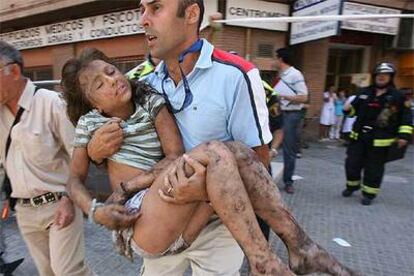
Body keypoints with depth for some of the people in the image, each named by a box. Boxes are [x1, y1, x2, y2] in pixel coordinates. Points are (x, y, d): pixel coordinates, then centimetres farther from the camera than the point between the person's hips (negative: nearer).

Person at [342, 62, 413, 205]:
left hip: (380, 140, -3)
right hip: (359, 136, 4)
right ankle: (352, 186, 32)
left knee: (374, 168, 6)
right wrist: (348, 109, -3)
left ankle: (369, 193, 21)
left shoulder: (398, 96, -3)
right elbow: (355, 108, 20)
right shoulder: (364, 92, 8)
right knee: (352, 163, 8)